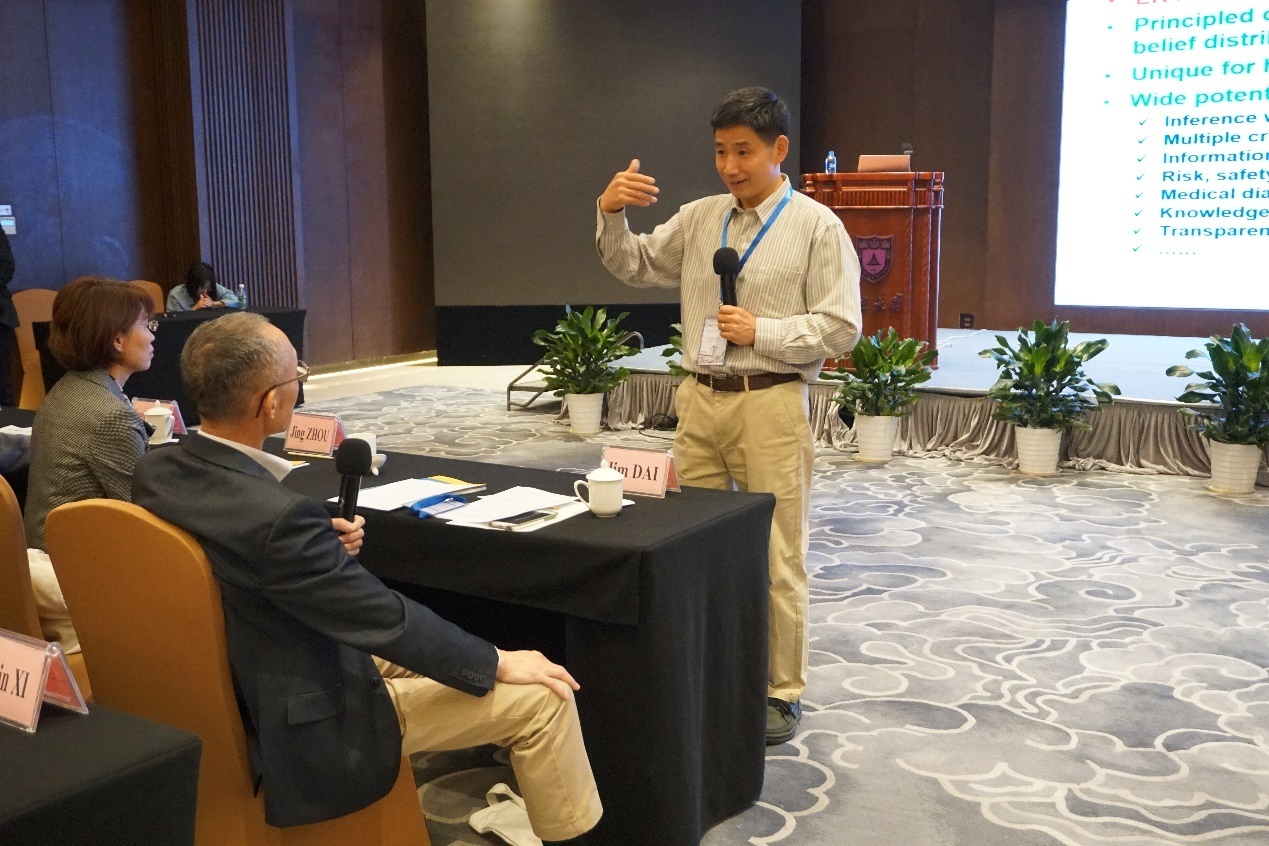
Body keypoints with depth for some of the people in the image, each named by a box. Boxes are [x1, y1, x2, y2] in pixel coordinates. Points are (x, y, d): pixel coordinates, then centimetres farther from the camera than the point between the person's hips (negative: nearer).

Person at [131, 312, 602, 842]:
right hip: (303, 732, -9)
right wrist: (497, 665, -9)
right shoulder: (276, 516, -33)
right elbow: (385, 619, -23)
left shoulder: (153, 472, -8)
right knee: (541, 698, -2)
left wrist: (326, 549, 4)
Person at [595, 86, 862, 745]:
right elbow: (632, 267, 14)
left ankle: (782, 693, 18)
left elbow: (840, 327, -7)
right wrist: (610, 214, -3)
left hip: (770, 403, -5)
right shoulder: (700, 218, 10)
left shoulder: (816, 226, -3)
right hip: (699, 397, 5)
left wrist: (760, 331, -15)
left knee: (776, 560, 3)